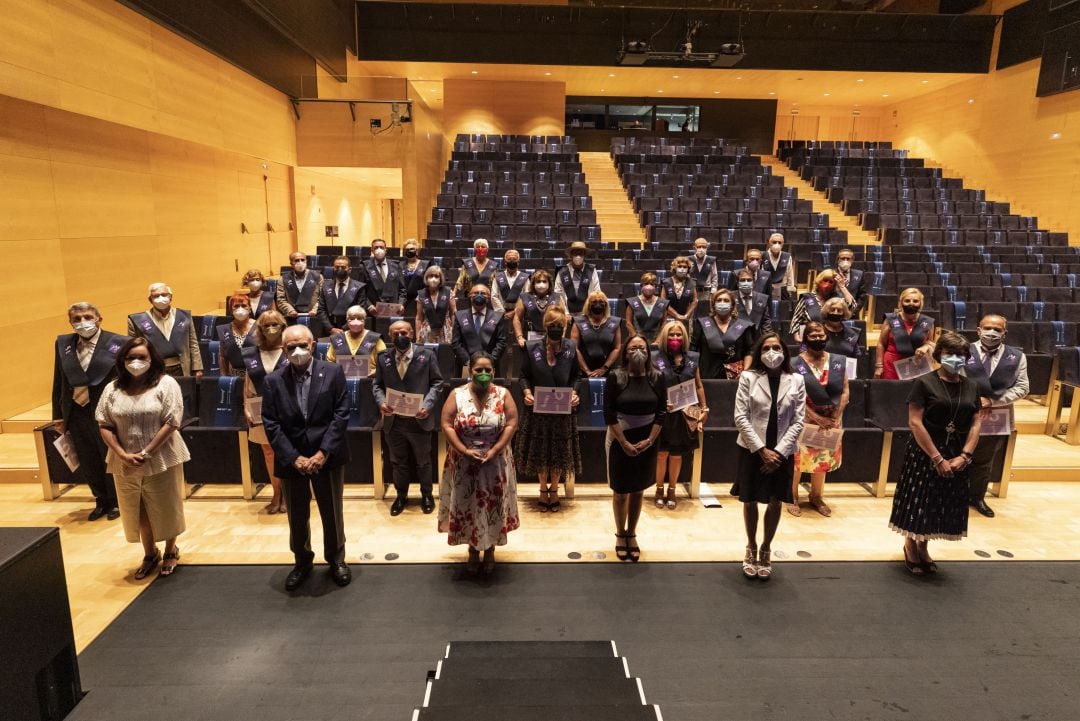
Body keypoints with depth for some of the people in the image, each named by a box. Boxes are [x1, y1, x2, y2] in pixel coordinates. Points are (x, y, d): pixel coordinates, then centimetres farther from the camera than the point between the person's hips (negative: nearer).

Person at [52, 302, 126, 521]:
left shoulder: (118, 343, -10)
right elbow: (59, 382, 8)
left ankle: (115, 502, 31)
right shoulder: (63, 343, 4)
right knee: (88, 464, 16)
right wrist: (58, 415, 8)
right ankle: (102, 501, 36)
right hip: (77, 414, 4)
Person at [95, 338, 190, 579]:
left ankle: (171, 551, 31)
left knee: (166, 508, 10)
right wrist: (122, 454, -12)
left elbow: (171, 423, -14)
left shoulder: (165, 383, -9)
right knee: (136, 510, 16)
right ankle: (150, 554, 34)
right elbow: (104, 425, 1)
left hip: (161, 460, -4)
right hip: (125, 464, 4)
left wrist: (146, 453, -17)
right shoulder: (112, 389, 3)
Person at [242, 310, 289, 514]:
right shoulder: (251, 354, 5)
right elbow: (247, 384, 7)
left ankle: (286, 494, 18)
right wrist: (246, 408, -2)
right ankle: (276, 494, 23)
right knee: (268, 453, 11)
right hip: (262, 412, 3)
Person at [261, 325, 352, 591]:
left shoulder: (333, 372, -6)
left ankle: (336, 559, 33)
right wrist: (294, 458, -13)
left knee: (332, 512, 13)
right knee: (297, 516, 15)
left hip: (327, 457, -1)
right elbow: (271, 424, -4)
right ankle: (302, 561, 36)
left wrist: (323, 453, -15)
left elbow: (341, 415, -9)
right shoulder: (273, 381, -2)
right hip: (291, 459, 1)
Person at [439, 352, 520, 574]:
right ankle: (473, 549, 28)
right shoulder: (457, 395, -5)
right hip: (464, 463, 0)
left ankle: (490, 549, 27)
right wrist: (464, 450, -17)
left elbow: (511, 424, -8)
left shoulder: (503, 395, -4)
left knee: (493, 505, 9)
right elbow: (447, 425, -8)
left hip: (495, 462, 0)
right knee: (467, 505, 9)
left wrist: (494, 450, -16)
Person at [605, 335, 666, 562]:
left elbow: (661, 411, 0)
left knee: (638, 491, 10)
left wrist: (649, 440, -9)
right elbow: (609, 413, -10)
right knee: (621, 491, 6)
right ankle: (620, 535, 23)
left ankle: (631, 535, 24)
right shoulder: (616, 376, -9)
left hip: (646, 442, 2)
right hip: (620, 441, -2)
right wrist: (624, 443, -13)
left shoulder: (657, 377, -2)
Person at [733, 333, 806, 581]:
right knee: (750, 501, 10)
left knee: (775, 502, 10)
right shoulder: (748, 377, -5)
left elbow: (798, 421, -2)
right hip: (752, 449, -1)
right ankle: (751, 549, 30)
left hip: (782, 452, 1)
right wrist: (762, 450, -14)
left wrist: (778, 451, -12)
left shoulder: (796, 381, 0)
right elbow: (740, 417, -9)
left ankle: (766, 550, 29)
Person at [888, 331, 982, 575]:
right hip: (924, 454, -5)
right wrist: (937, 458, -17)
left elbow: (976, 423, 4)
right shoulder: (924, 383, -10)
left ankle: (923, 547, 32)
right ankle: (910, 546, 26)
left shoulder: (971, 386, 6)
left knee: (945, 504, 13)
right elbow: (915, 422, -15)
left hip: (957, 457, 5)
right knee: (918, 501, 4)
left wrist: (964, 456, -9)